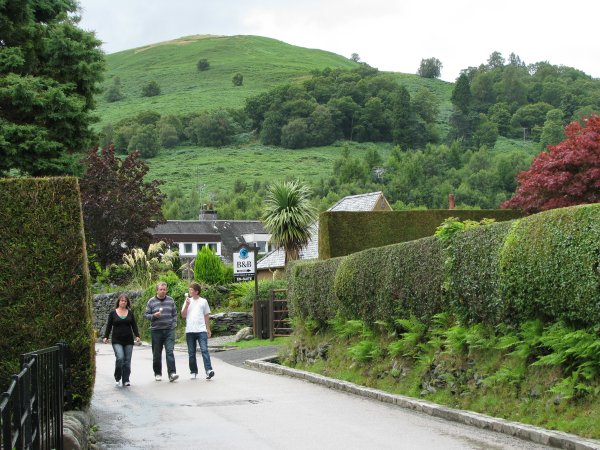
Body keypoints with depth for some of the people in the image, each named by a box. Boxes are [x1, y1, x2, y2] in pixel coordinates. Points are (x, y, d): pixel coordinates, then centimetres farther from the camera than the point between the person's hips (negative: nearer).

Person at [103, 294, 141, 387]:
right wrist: (106, 337, -3)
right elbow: (109, 326, 6)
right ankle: (117, 378, -1)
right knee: (120, 358, -18)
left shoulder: (130, 313, 10)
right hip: (117, 341, -3)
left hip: (128, 340, 3)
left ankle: (126, 380, 10)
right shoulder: (113, 313, 4)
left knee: (127, 360, 1)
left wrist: (137, 335, -3)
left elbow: (134, 325, 9)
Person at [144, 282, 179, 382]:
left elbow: (174, 314, 15)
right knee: (157, 354, 7)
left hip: (169, 330, 0)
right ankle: (157, 373, 20)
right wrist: (154, 315, -15)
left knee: (170, 351, -12)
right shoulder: (151, 301, 2)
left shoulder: (170, 300, 9)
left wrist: (174, 324, 6)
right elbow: (146, 315, 3)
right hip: (156, 331, 0)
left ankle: (172, 373, -18)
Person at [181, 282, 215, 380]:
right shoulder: (188, 301, 13)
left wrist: (208, 329, 9)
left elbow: (206, 316, 12)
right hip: (189, 331, 3)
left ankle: (209, 370, -22)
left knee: (204, 350, -15)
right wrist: (187, 305, -6)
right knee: (191, 352, 6)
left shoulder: (203, 301, 8)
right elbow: (183, 315, 6)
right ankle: (193, 372, 14)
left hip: (201, 330, -3)